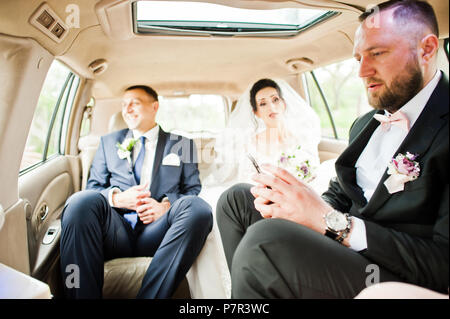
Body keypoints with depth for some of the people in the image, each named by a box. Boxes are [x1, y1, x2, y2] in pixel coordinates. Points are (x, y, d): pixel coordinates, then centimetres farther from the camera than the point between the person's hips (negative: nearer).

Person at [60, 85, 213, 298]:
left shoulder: (181, 144, 17)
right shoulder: (108, 142, 22)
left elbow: (193, 189, 11)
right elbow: (93, 186, 17)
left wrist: (167, 205, -11)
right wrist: (117, 197, -7)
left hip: (156, 231, -1)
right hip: (116, 230, 2)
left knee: (198, 208, -32)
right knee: (82, 201, -29)